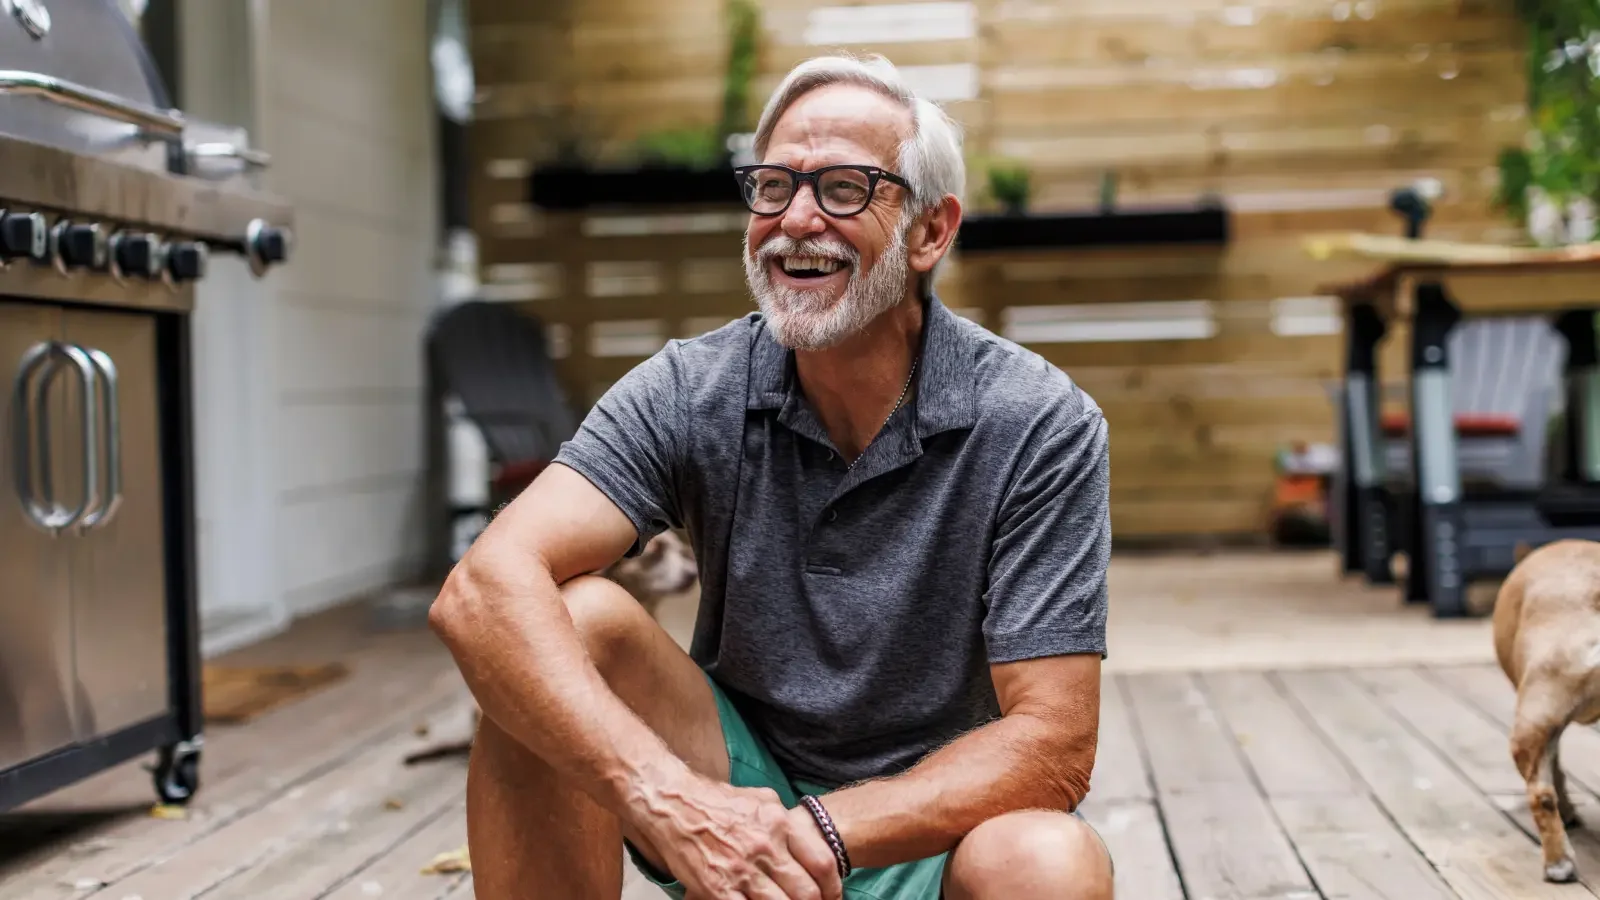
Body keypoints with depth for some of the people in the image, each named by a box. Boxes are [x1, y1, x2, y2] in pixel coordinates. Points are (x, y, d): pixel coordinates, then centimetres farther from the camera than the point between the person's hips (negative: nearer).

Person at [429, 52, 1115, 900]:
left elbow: (1053, 749, -18)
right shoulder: (689, 393, -11)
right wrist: (667, 802, -40)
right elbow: (483, 591, -25)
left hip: (927, 824, -2)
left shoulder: (1040, 427, -16)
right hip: (735, 793, 2)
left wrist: (823, 832, -32)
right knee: (569, 623, -24)